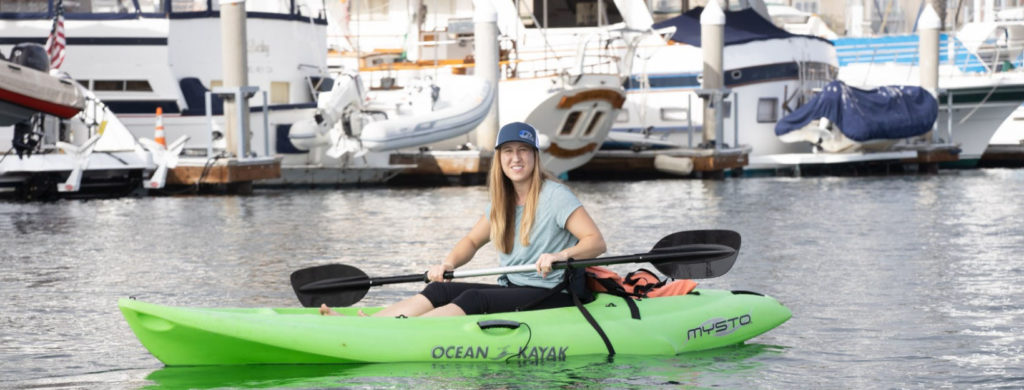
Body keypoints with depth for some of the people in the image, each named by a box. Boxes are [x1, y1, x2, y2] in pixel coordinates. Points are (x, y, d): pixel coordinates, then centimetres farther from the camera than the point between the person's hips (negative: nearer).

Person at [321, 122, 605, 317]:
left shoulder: (555, 196, -10)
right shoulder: (503, 201, 12)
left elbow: (596, 242, -17)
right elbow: (472, 241, 21)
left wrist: (562, 255, -36)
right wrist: (449, 263, -1)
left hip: (550, 296, -7)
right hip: (511, 291, 7)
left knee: (473, 299, -29)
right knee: (440, 290, -12)